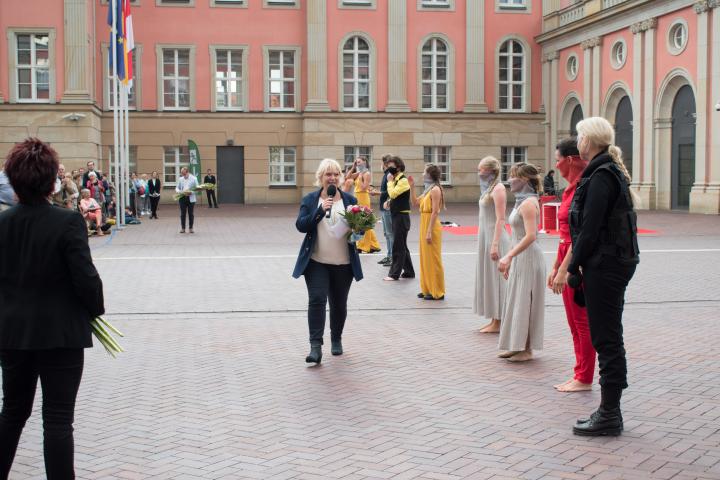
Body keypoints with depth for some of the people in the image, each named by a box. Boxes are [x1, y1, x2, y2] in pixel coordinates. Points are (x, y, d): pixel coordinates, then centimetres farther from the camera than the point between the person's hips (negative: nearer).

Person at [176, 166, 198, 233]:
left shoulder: (194, 179, 0)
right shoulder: (180, 179, 10)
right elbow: (177, 187, 14)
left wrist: (191, 192, -18)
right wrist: (179, 191, -9)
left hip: (191, 198, -2)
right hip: (182, 198, 2)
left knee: (191, 214, 1)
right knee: (183, 214, 2)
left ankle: (191, 228, 10)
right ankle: (183, 228, 9)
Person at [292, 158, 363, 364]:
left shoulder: (350, 200, 4)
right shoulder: (310, 199, 2)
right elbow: (300, 225, -8)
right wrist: (320, 210, -20)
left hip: (343, 263, 2)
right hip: (316, 262, -2)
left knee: (339, 303, 12)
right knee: (317, 300, -13)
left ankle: (336, 340, 33)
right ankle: (315, 347, -13)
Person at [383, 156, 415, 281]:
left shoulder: (403, 180, -14)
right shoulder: (396, 180, 14)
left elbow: (393, 193, -25)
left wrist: (390, 181, -12)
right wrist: (389, 202, 4)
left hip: (402, 216, -10)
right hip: (396, 215, 10)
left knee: (398, 246, -5)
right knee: (402, 246, 14)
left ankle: (394, 273, -2)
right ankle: (409, 272, 22)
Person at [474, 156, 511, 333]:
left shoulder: (498, 188, -14)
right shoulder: (489, 188, 14)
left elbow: (500, 219, -19)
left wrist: (495, 244, -24)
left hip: (494, 237, -10)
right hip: (485, 237, 10)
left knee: (495, 278, -5)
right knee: (488, 278, 12)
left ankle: (497, 323, 1)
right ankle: (494, 321, 18)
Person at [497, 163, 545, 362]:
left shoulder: (528, 203, -17)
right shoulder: (522, 201, 13)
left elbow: (530, 236, -26)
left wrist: (509, 256, -29)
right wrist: (510, 260, 19)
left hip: (528, 258, -10)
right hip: (520, 258, 10)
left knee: (524, 303, -3)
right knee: (516, 301, 14)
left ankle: (527, 350, 5)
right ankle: (517, 346, 22)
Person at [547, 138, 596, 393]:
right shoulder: (571, 189, 14)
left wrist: (564, 270, -22)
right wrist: (555, 267, 20)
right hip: (567, 260, 10)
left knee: (582, 322, -1)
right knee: (575, 323, 14)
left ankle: (584, 379, 8)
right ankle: (580, 376, 23)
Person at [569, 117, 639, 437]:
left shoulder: (602, 176, -16)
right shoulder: (610, 172, 15)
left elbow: (590, 228, -19)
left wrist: (574, 267, -11)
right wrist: (578, 265, 15)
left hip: (605, 266, -10)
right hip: (613, 263, 10)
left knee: (606, 338, -4)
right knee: (607, 338, 13)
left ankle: (609, 415, 3)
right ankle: (609, 411, 21)